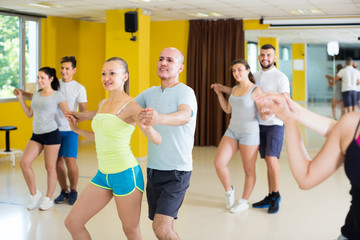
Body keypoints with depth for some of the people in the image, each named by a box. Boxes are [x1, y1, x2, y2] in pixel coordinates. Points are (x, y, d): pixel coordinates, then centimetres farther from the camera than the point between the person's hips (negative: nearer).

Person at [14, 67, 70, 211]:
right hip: (36, 135, 6)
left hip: (51, 134, -6)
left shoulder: (57, 96, -3)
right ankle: (34, 194, 13)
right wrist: (20, 97, 17)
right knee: (24, 163, -5)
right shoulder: (36, 95, 14)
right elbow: (29, 114, 20)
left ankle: (48, 199, 18)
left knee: (50, 167, 2)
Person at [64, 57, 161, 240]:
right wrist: (77, 129, 23)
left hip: (125, 174, -8)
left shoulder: (130, 106, -12)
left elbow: (157, 140, -20)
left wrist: (146, 126, -40)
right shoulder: (102, 103, 11)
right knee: (72, 222, 8)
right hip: (103, 174, 8)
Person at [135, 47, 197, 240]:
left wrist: (159, 118, -54)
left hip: (177, 171, -6)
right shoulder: (151, 93, 11)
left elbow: (184, 116, -31)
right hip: (153, 168, 7)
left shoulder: (185, 92, -11)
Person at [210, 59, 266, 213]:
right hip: (232, 131, 6)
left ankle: (244, 202, 20)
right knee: (219, 162, -6)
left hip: (249, 132, -6)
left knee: (248, 170, 5)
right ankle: (229, 190, 18)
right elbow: (228, 109, 20)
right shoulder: (235, 89, 10)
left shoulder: (255, 90, -10)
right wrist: (219, 93, 17)